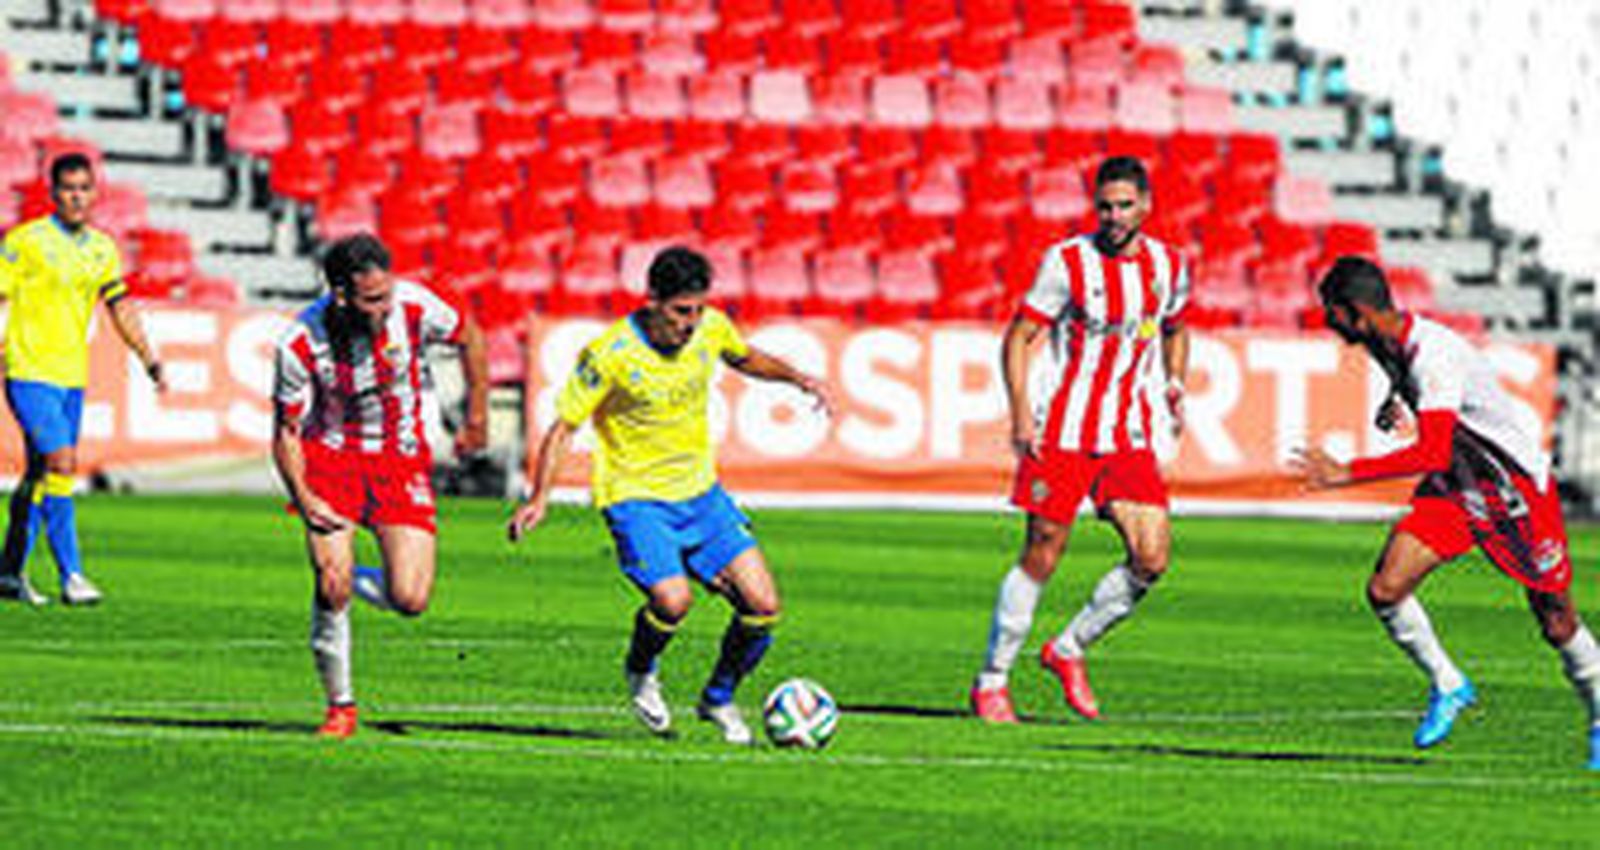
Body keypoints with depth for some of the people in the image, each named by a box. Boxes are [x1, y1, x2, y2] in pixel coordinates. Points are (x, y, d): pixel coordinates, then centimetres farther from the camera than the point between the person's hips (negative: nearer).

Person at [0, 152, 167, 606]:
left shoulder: (102, 249, 10)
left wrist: (151, 362, 10)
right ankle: (71, 576, -16)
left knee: (40, 475, 12)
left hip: (72, 379, 6)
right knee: (60, 462, -16)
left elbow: (121, 308, 16)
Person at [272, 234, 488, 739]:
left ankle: (356, 582, 24)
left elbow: (469, 339, 3)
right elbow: (285, 432, -9)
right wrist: (303, 498, -23)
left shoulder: (413, 307, -19)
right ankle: (340, 707, 2)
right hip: (330, 455, -1)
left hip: (401, 459, 1)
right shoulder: (301, 344, -21)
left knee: (410, 599, -12)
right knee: (332, 586, -18)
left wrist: (477, 421, 9)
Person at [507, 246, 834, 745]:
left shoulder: (711, 328, -4)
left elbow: (744, 359, 20)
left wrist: (799, 380, 5)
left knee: (762, 605, -6)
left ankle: (719, 699, 21)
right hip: (636, 496, -5)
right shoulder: (610, 355, -19)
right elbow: (563, 427, -11)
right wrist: (539, 499, -21)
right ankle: (640, 674, 8)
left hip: (700, 492, 5)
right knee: (672, 600, -27)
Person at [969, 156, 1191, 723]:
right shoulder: (1068, 262, -7)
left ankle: (1068, 650, 13)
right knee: (1042, 557, -2)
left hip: (1131, 439, 4)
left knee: (1151, 559, -8)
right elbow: (1019, 336, -4)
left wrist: (1175, 383, 8)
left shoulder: (1168, 266, 6)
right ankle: (991, 681, 12)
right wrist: (1020, 412, -14)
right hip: (1062, 435, -4)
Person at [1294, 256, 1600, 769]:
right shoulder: (1383, 344, -3)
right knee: (1385, 590, -11)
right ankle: (1448, 687, 8)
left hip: (1515, 487, -7)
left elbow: (1433, 454, -40)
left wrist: (1348, 474, -40)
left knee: (1556, 622, 3)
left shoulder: (1432, 355, -31)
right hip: (1453, 491, 7)